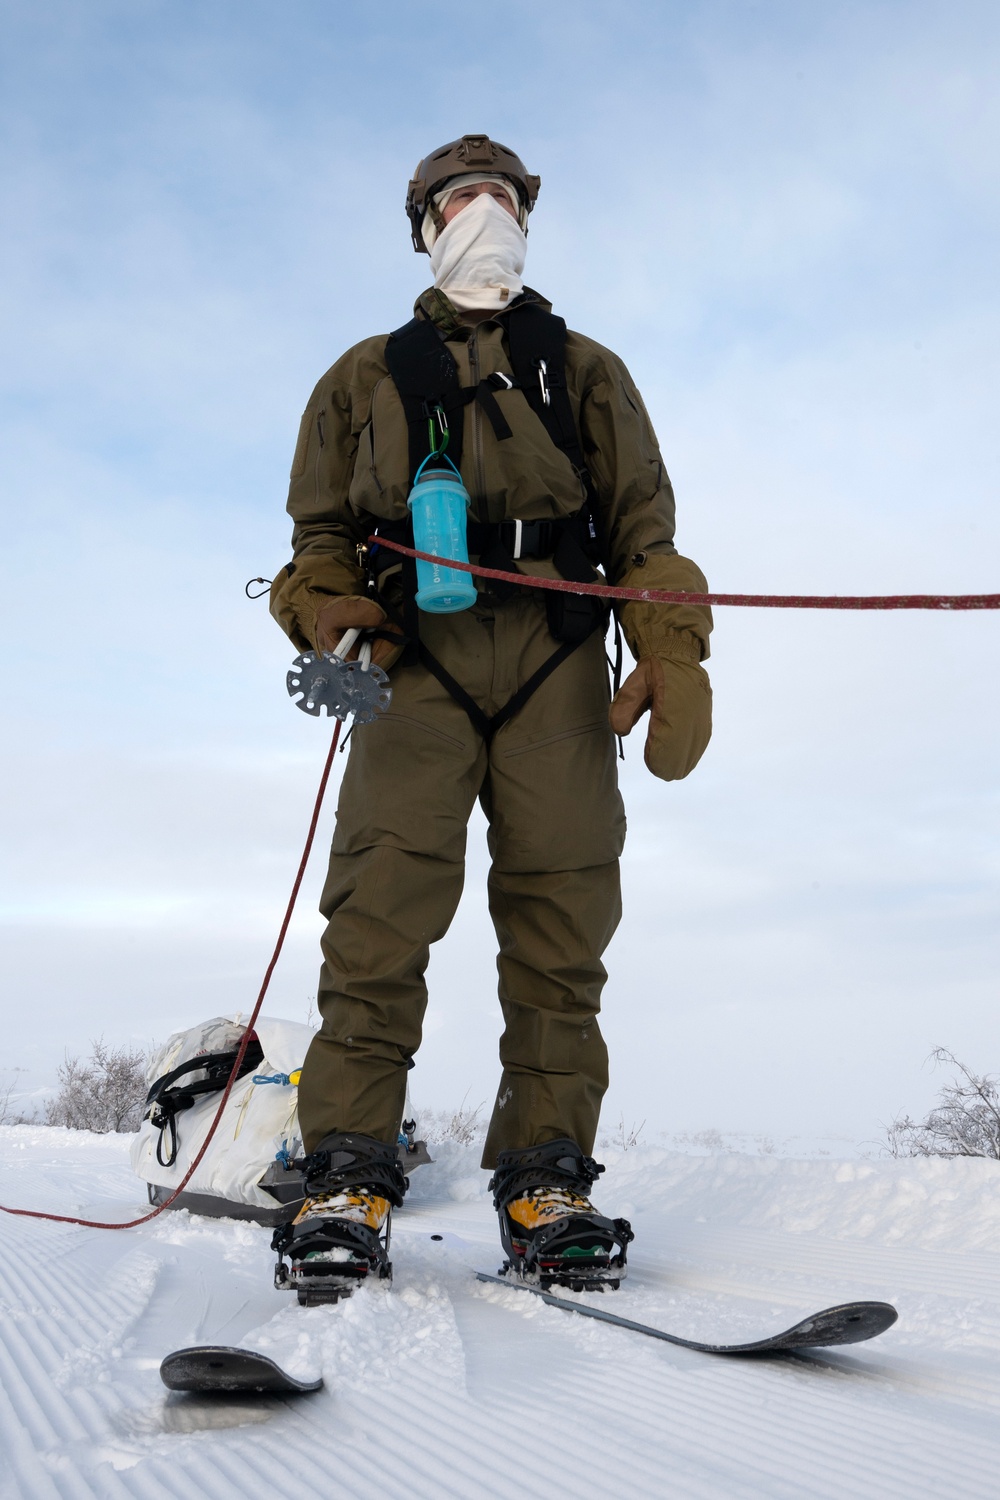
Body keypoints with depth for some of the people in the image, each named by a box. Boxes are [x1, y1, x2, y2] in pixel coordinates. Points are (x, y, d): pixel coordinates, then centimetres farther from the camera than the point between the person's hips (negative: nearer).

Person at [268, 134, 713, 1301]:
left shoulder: (583, 369, 26)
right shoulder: (368, 374, 27)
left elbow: (643, 522, 14)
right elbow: (321, 532, 19)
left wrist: (675, 654, -2)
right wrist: (328, 618, -4)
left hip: (556, 654, 1)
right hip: (418, 649, 0)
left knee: (559, 912, -8)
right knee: (384, 906, -14)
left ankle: (544, 1180, -2)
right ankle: (350, 1176, -10)